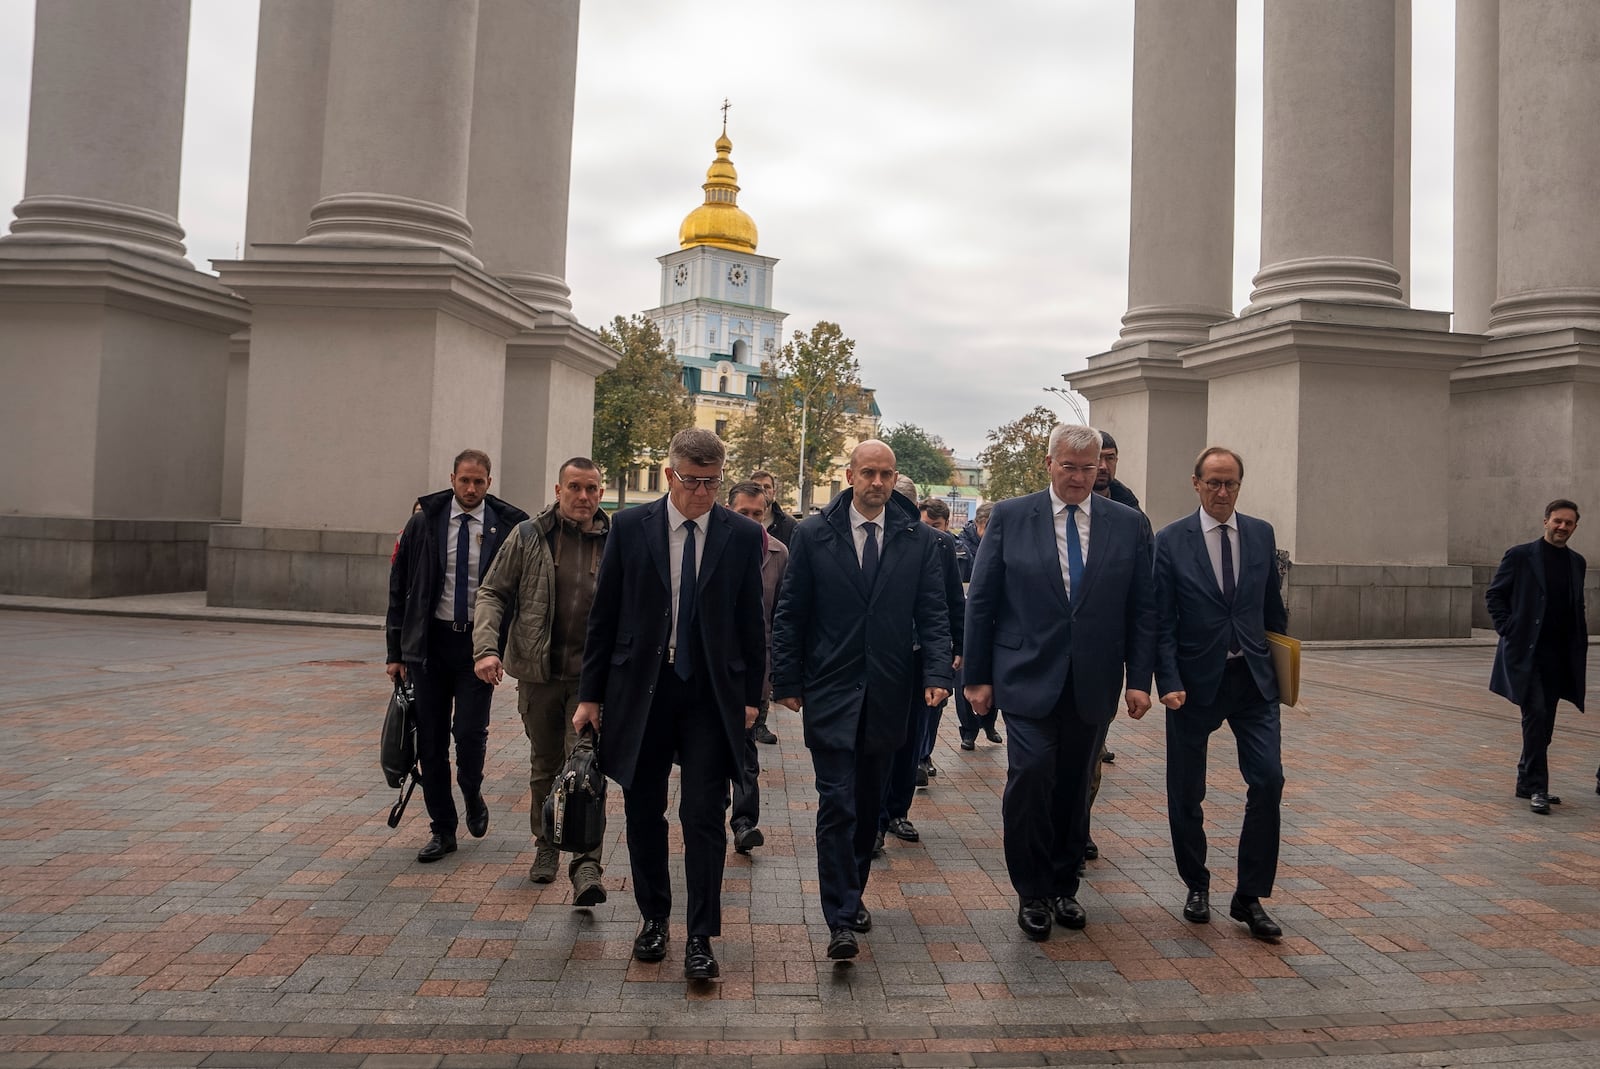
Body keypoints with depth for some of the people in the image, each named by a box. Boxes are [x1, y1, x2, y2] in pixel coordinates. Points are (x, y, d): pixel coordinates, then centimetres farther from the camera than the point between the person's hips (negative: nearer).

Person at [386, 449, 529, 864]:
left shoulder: (507, 525, -4)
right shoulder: (424, 521, 2)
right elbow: (399, 587, 5)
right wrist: (395, 650, 3)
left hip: (479, 642, -2)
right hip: (430, 642, 2)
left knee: (469, 732, -10)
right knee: (431, 741, 6)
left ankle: (473, 797, 23)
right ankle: (443, 829, 21)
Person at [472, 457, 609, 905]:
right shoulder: (528, 536, -1)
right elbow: (492, 592, 1)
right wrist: (486, 647, -13)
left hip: (593, 675, -1)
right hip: (538, 671, 2)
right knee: (544, 765, 16)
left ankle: (586, 865, -7)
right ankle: (546, 847, 34)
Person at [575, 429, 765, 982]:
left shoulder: (743, 535, -1)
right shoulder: (629, 527, -1)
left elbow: (751, 620, 4)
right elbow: (604, 615, 2)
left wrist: (751, 696, 4)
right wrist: (590, 694, 2)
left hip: (712, 694, -1)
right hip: (640, 689, 1)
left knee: (704, 817, -1)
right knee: (643, 813, 12)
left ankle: (700, 937, 11)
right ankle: (652, 917, 31)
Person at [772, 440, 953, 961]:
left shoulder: (918, 539, 4)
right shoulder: (812, 534, 0)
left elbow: (932, 614, 3)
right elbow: (790, 614, 2)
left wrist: (937, 673, -10)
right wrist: (787, 680, -1)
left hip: (887, 695, 2)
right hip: (830, 692, -2)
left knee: (869, 803, 13)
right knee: (837, 803, -6)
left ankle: (852, 895, 30)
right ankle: (841, 920, -2)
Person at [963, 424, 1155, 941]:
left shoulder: (1128, 524, 5)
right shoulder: (1009, 517, -1)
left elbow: (1142, 608, 7)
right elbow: (980, 601, 0)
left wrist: (1139, 678, 0)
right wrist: (977, 676, -2)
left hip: (1093, 684, 2)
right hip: (1028, 678, -2)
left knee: (1074, 787, 10)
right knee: (1031, 775, -11)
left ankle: (1063, 887, 28)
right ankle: (1032, 893, 8)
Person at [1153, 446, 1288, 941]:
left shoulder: (1261, 534, 6)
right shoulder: (1171, 541, -5)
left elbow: (1273, 608, 13)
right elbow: (1162, 621, -7)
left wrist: (1279, 667, 13)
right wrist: (1168, 682, -15)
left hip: (1252, 679, 3)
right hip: (1195, 680, -2)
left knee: (1268, 780, -7)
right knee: (1186, 792, 7)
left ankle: (1250, 896, 7)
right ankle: (1196, 886, 27)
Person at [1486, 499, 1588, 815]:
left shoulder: (1577, 562, 13)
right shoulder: (1520, 556, -3)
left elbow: (1577, 607, 21)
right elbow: (1494, 595, 0)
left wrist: (1581, 644, 10)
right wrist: (1508, 629, -9)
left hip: (1561, 655, 5)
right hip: (1526, 651, -5)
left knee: (1544, 722, 10)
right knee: (1536, 715, -13)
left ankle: (1527, 782, 22)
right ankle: (1536, 787, -7)